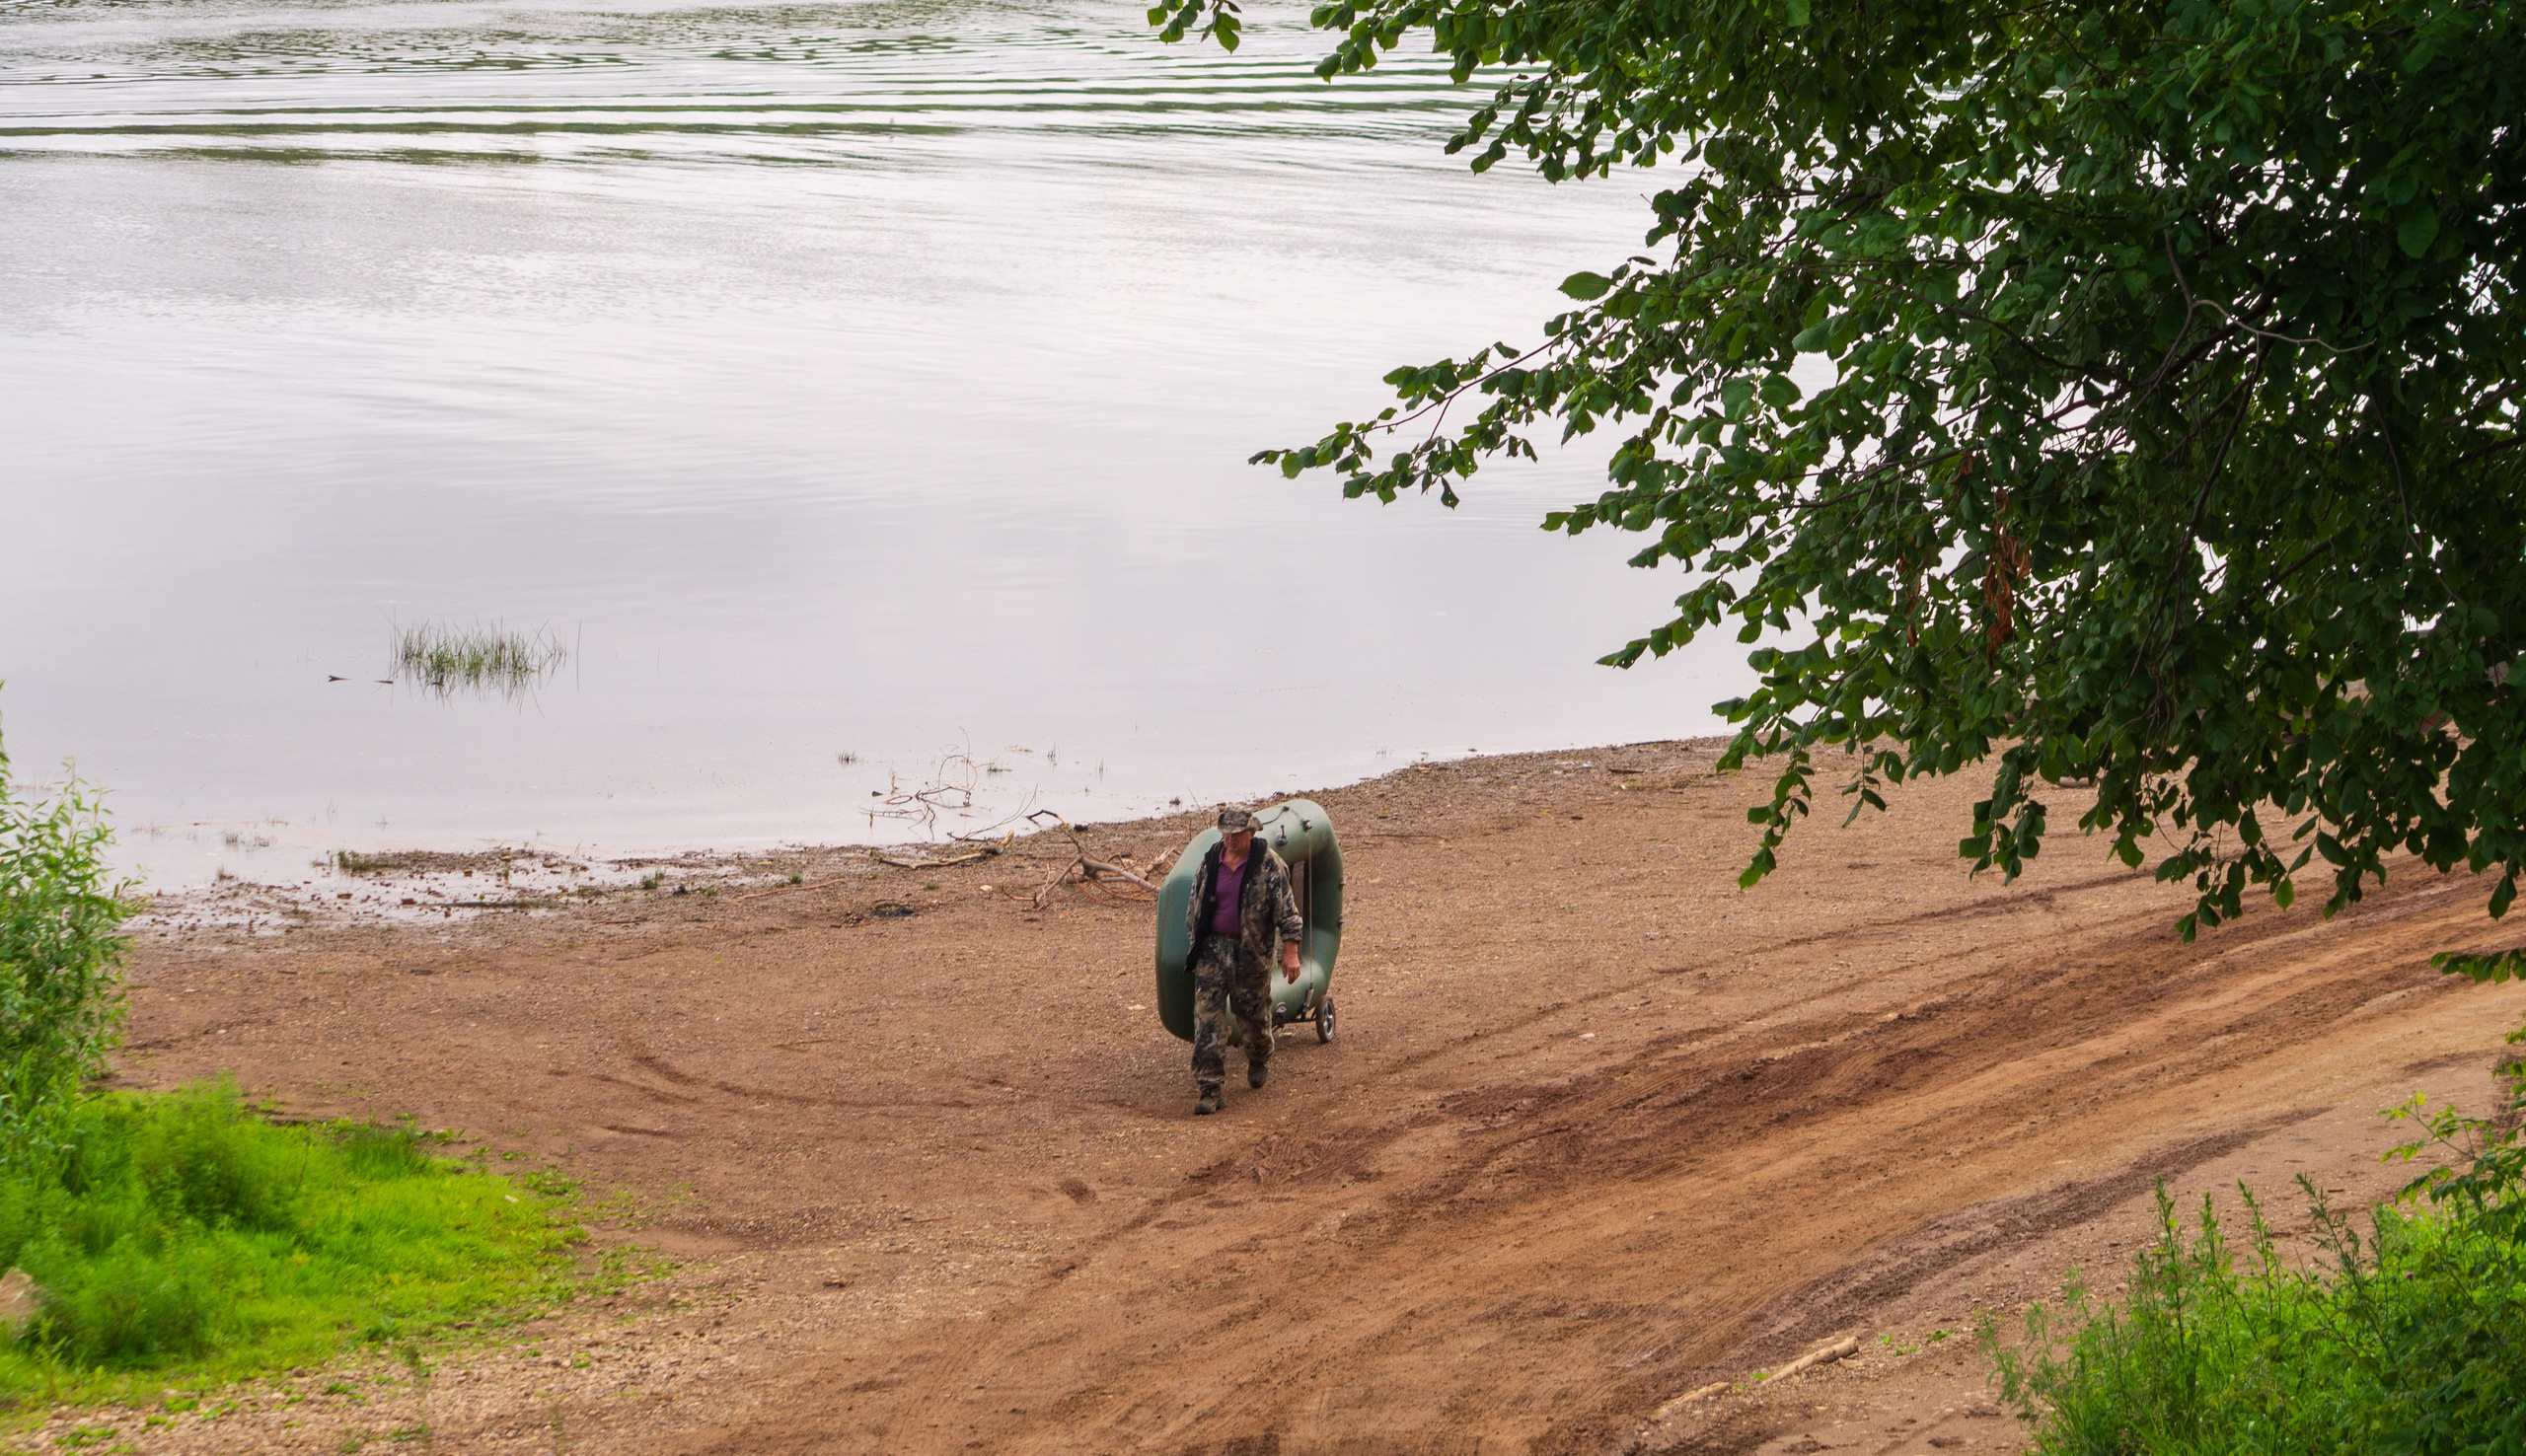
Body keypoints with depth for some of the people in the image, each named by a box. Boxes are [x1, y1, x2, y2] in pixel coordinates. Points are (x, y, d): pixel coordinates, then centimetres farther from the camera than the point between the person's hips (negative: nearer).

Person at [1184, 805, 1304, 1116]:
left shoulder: (1269, 865, -9)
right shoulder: (1209, 863, 2)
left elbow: (1286, 910, -8)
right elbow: (1195, 907, 15)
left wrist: (1290, 952, -14)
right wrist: (1196, 946, 17)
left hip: (1251, 951, -2)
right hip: (1213, 949, 2)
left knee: (1254, 1013, 11)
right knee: (1207, 1019, -8)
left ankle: (1260, 1061, 44)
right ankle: (1208, 1089, -9)